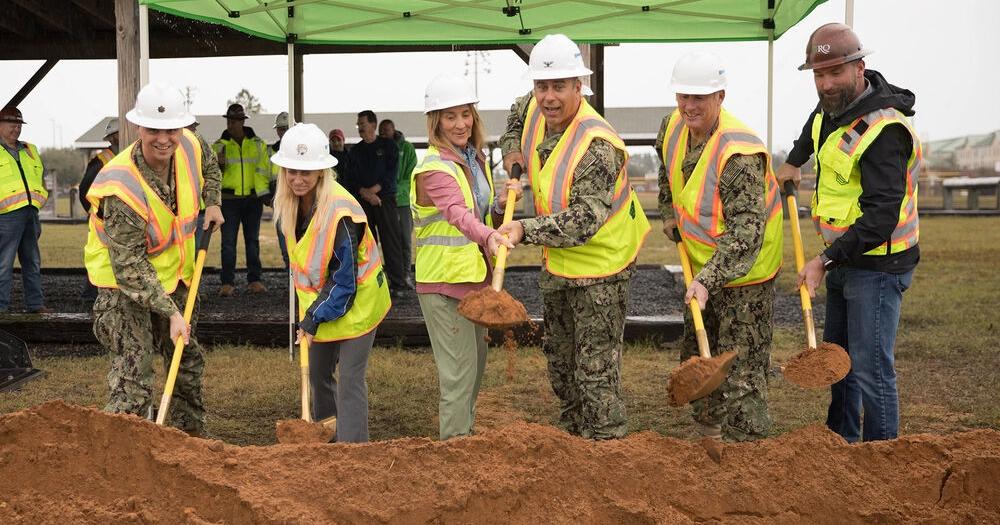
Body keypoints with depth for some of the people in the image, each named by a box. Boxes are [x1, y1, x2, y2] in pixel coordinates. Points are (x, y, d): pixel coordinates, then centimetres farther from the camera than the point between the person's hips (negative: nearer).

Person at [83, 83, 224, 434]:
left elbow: (208, 166, 16)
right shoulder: (122, 189, -34)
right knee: (133, 376, -14)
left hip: (173, 274, 8)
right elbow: (130, 267, -30)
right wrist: (170, 312, -31)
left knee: (188, 360, 21)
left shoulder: (189, 147, -14)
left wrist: (213, 203, 6)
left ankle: (191, 435, 39)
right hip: (123, 282, -7)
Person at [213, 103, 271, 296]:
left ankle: (254, 280, 14)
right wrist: (219, 163, -18)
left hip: (253, 198, 1)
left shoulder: (258, 144, 6)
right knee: (228, 241, -4)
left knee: (252, 240, 8)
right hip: (229, 199, -1)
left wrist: (263, 192, 1)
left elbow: (265, 169, 10)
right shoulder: (219, 145, 3)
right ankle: (227, 283, -2)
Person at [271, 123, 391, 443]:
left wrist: (315, 318, -20)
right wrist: (311, 314, 9)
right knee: (317, 375, 18)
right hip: (318, 299, 8)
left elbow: (345, 281, -24)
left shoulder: (340, 213, -30)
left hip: (355, 303, -8)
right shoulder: (288, 203, -6)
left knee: (350, 381, -7)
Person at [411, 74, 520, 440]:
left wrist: (502, 204, -5)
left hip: (474, 276, 9)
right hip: (444, 281, -9)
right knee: (459, 368, -7)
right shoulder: (434, 168, -17)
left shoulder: (476, 160, 11)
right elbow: (457, 213, -35)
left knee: (476, 363, 19)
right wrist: (489, 236, -53)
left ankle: (464, 434, 34)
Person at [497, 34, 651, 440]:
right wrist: (513, 151, 6)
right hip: (558, 261, 9)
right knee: (559, 359, 22)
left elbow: (584, 220, -35)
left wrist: (526, 230, -40)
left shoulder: (597, 145, -29)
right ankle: (572, 434, 40)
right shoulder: (533, 110, -4)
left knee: (596, 371, -5)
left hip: (599, 263, -9)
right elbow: (515, 116, 24)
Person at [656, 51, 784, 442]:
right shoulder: (674, 127, -5)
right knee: (695, 357, 21)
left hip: (745, 271, -9)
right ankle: (709, 431, 40)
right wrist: (670, 213, 16)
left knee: (740, 370, -5)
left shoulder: (739, 154, -30)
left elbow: (745, 232, -33)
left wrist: (708, 280, -39)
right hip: (702, 266, 9)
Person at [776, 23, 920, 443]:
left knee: (870, 369, -10)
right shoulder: (834, 105, 5)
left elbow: (882, 214, -29)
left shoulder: (883, 129, -24)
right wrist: (794, 160, 34)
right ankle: (841, 442, 33)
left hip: (877, 264, -10)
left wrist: (826, 260, -29)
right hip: (845, 259, 10)